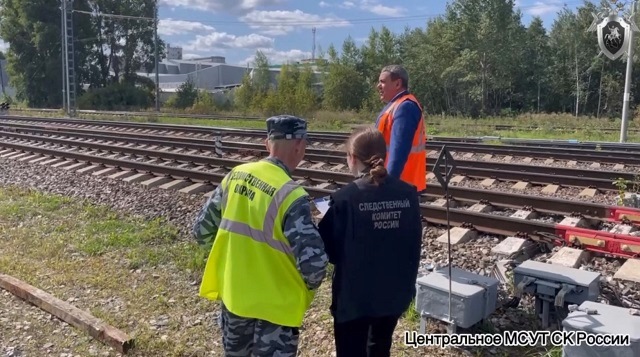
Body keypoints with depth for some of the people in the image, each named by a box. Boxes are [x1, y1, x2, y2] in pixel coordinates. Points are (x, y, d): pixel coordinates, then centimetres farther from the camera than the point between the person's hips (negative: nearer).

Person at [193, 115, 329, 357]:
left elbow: (203, 230, 4)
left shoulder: (235, 177, -5)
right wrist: (308, 287, -5)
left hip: (232, 293, 6)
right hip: (274, 304, -6)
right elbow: (313, 262, -27)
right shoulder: (290, 194, -24)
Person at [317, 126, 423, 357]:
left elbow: (328, 249, -13)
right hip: (395, 293, 5)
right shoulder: (408, 194, -6)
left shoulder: (344, 199, -20)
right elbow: (415, 245, 2)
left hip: (353, 297, -4)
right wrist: (407, 284, 14)